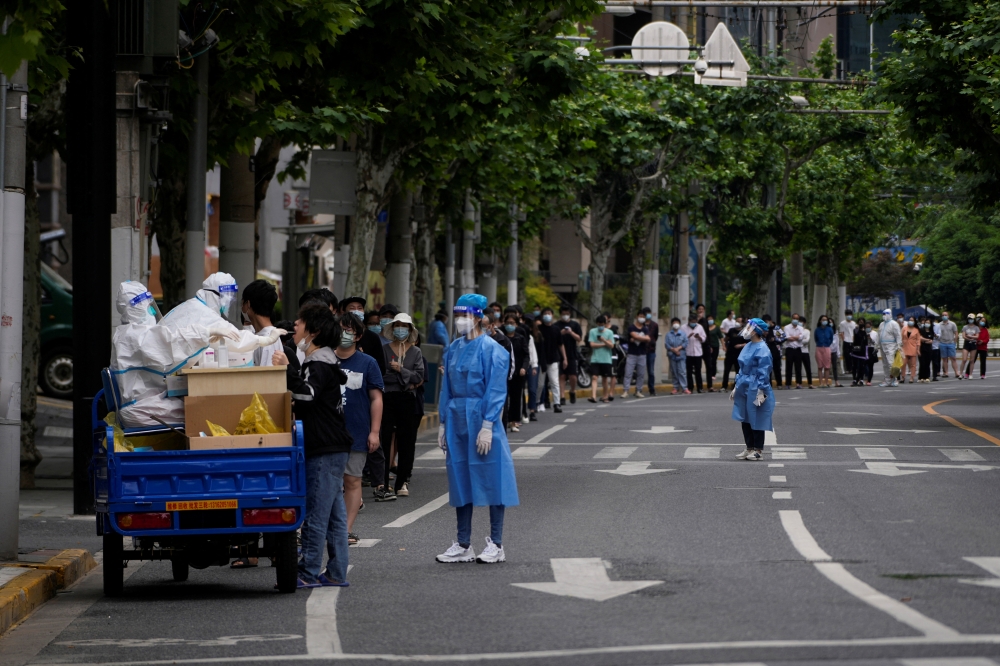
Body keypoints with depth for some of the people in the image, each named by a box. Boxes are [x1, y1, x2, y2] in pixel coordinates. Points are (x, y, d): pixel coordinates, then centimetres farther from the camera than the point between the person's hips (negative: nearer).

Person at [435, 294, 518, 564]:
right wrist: (444, 423, 11)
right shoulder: (454, 349, 11)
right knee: (460, 480, 8)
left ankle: (496, 545, 5)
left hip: (480, 419, -7)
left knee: (490, 478, -1)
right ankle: (463, 546, 13)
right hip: (457, 418, 7)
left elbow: (495, 390, -12)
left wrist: (487, 426, -18)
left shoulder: (491, 349, -9)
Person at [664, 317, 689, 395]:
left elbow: (685, 343, -1)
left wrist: (678, 348, -13)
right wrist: (673, 349, -13)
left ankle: (684, 388, -7)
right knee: (674, 372, 5)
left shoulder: (683, 333, 6)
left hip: (681, 355, -1)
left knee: (682, 371, -7)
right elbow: (666, 344, -1)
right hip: (672, 355, 1)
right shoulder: (668, 334, 7)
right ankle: (676, 387, 12)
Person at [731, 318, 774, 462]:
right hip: (744, 388, 8)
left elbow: (764, 373, -16)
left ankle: (758, 450, 10)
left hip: (755, 390, -8)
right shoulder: (748, 346, 10)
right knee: (745, 419, 12)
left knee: (755, 419, 0)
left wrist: (761, 392, -19)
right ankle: (749, 448, 21)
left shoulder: (762, 349, -15)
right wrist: (736, 387, 19)